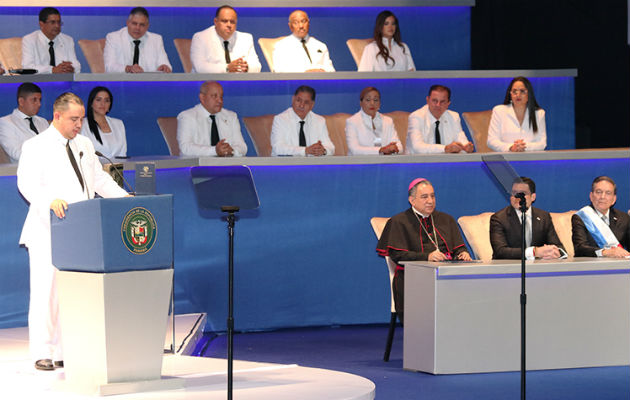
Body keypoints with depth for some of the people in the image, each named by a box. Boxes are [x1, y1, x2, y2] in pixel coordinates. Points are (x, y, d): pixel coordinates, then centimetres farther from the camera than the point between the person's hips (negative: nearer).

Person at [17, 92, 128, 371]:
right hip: (48, 232, -6)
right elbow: (27, 184, -14)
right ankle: (43, 353, 0)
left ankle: (67, 351, 7)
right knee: (46, 292, -5)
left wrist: (124, 197, 5)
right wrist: (51, 200, -32)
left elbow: (99, 179, 22)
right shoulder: (36, 146, -3)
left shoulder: (84, 145, 18)